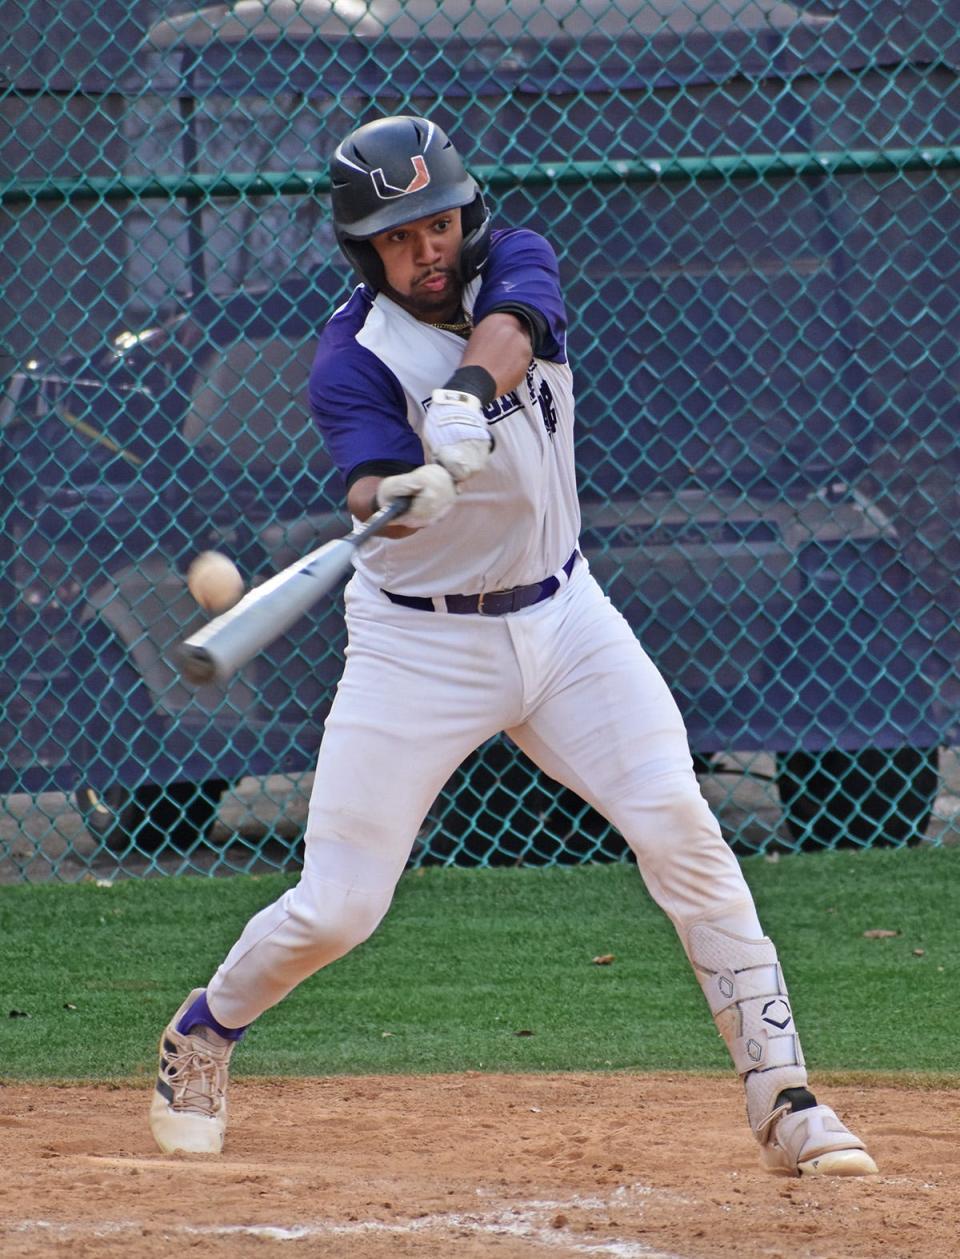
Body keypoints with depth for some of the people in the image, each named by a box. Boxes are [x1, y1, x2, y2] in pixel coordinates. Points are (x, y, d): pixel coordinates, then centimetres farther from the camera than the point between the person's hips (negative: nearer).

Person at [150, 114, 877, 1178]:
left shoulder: (516, 263, -4)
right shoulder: (352, 361, -14)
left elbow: (506, 336, -28)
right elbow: (371, 492, -31)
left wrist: (466, 399, -49)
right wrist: (406, 495, -55)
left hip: (561, 616, 3)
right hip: (419, 642, -3)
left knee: (680, 828, -12)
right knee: (334, 909, -4)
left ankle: (783, 1100, -9)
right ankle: (203, 1034, 25)